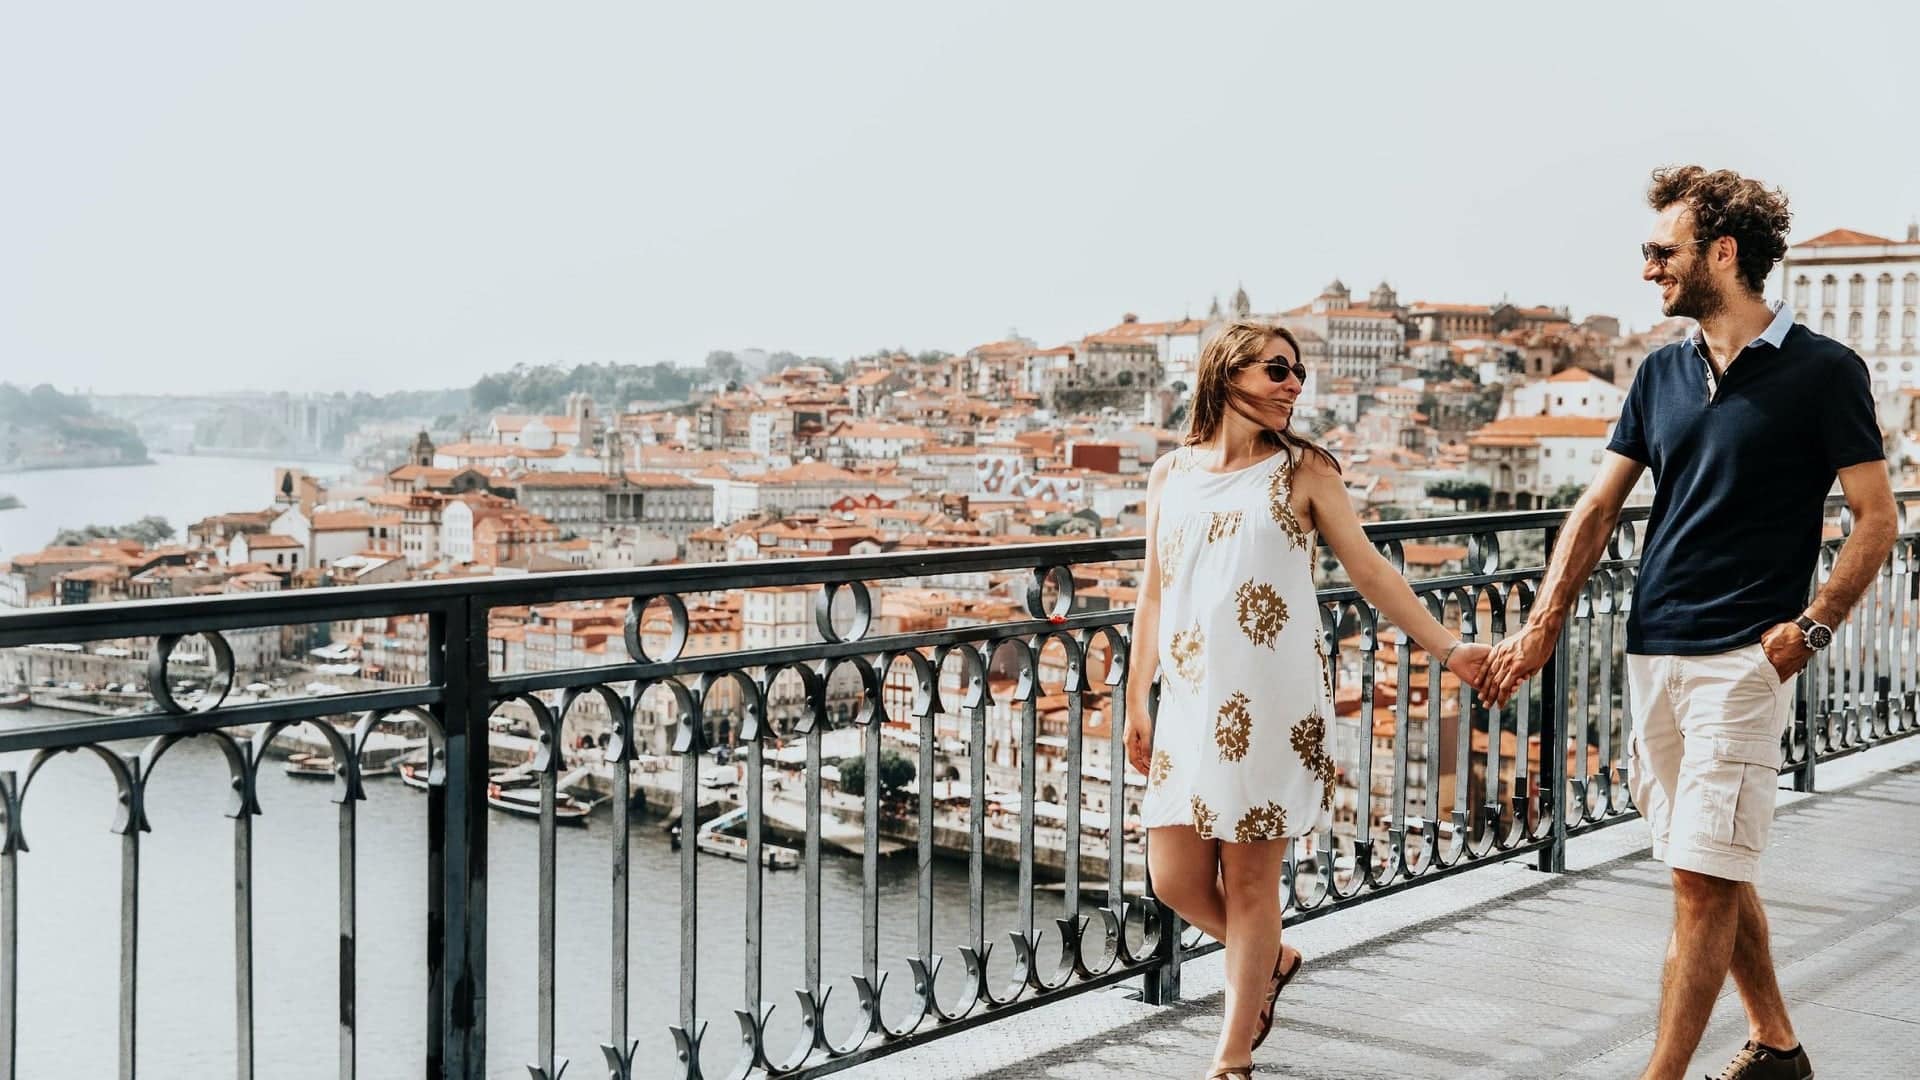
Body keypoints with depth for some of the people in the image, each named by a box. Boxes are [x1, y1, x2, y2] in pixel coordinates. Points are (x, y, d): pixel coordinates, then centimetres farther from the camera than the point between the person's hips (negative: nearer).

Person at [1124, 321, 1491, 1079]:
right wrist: (1136, 702, 10)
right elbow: (1153, 596, 12)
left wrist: (1447, 649, -1)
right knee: (1176, 880, 2)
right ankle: (1272, 960, 32)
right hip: (1190, 704, 3)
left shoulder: (1303, 470, 2)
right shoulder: (1170, 475, 9)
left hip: (1272, 705, -3)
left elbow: (1370, 571, 4)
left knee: (1250, 881, 1)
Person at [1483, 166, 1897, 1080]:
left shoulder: (1822, 372, -4)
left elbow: (1876, 518, -4)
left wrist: (1811, 627, -15)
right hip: (1653, 653, 6)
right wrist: (1541, 628, 3)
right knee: (1713, 872, 14)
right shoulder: (1662, 374, 12)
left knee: (1702, 877, -7)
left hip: (1744, 658, -6)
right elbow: (1598, 508, 11)